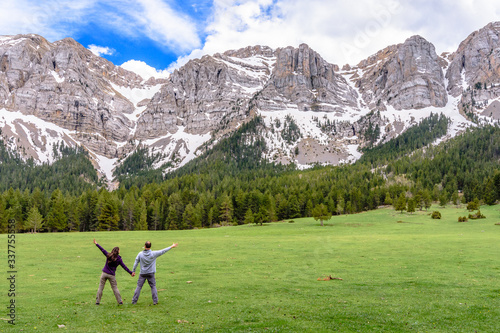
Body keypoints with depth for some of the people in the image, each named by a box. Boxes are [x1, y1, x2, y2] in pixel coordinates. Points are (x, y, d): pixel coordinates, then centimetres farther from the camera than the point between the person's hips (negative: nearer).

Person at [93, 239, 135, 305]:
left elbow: (102, 250, 9)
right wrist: (131, 272, -3)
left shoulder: (108, 255, -1)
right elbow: (124, 267, -6)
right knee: (115, 288, 7)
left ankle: (97, 301, 11)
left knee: (100, 287, 8)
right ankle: (120, 301, 9)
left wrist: (96, 244, 20)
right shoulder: (119, 259, -5)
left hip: (104, 273, 2)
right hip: (111, 275, -1)